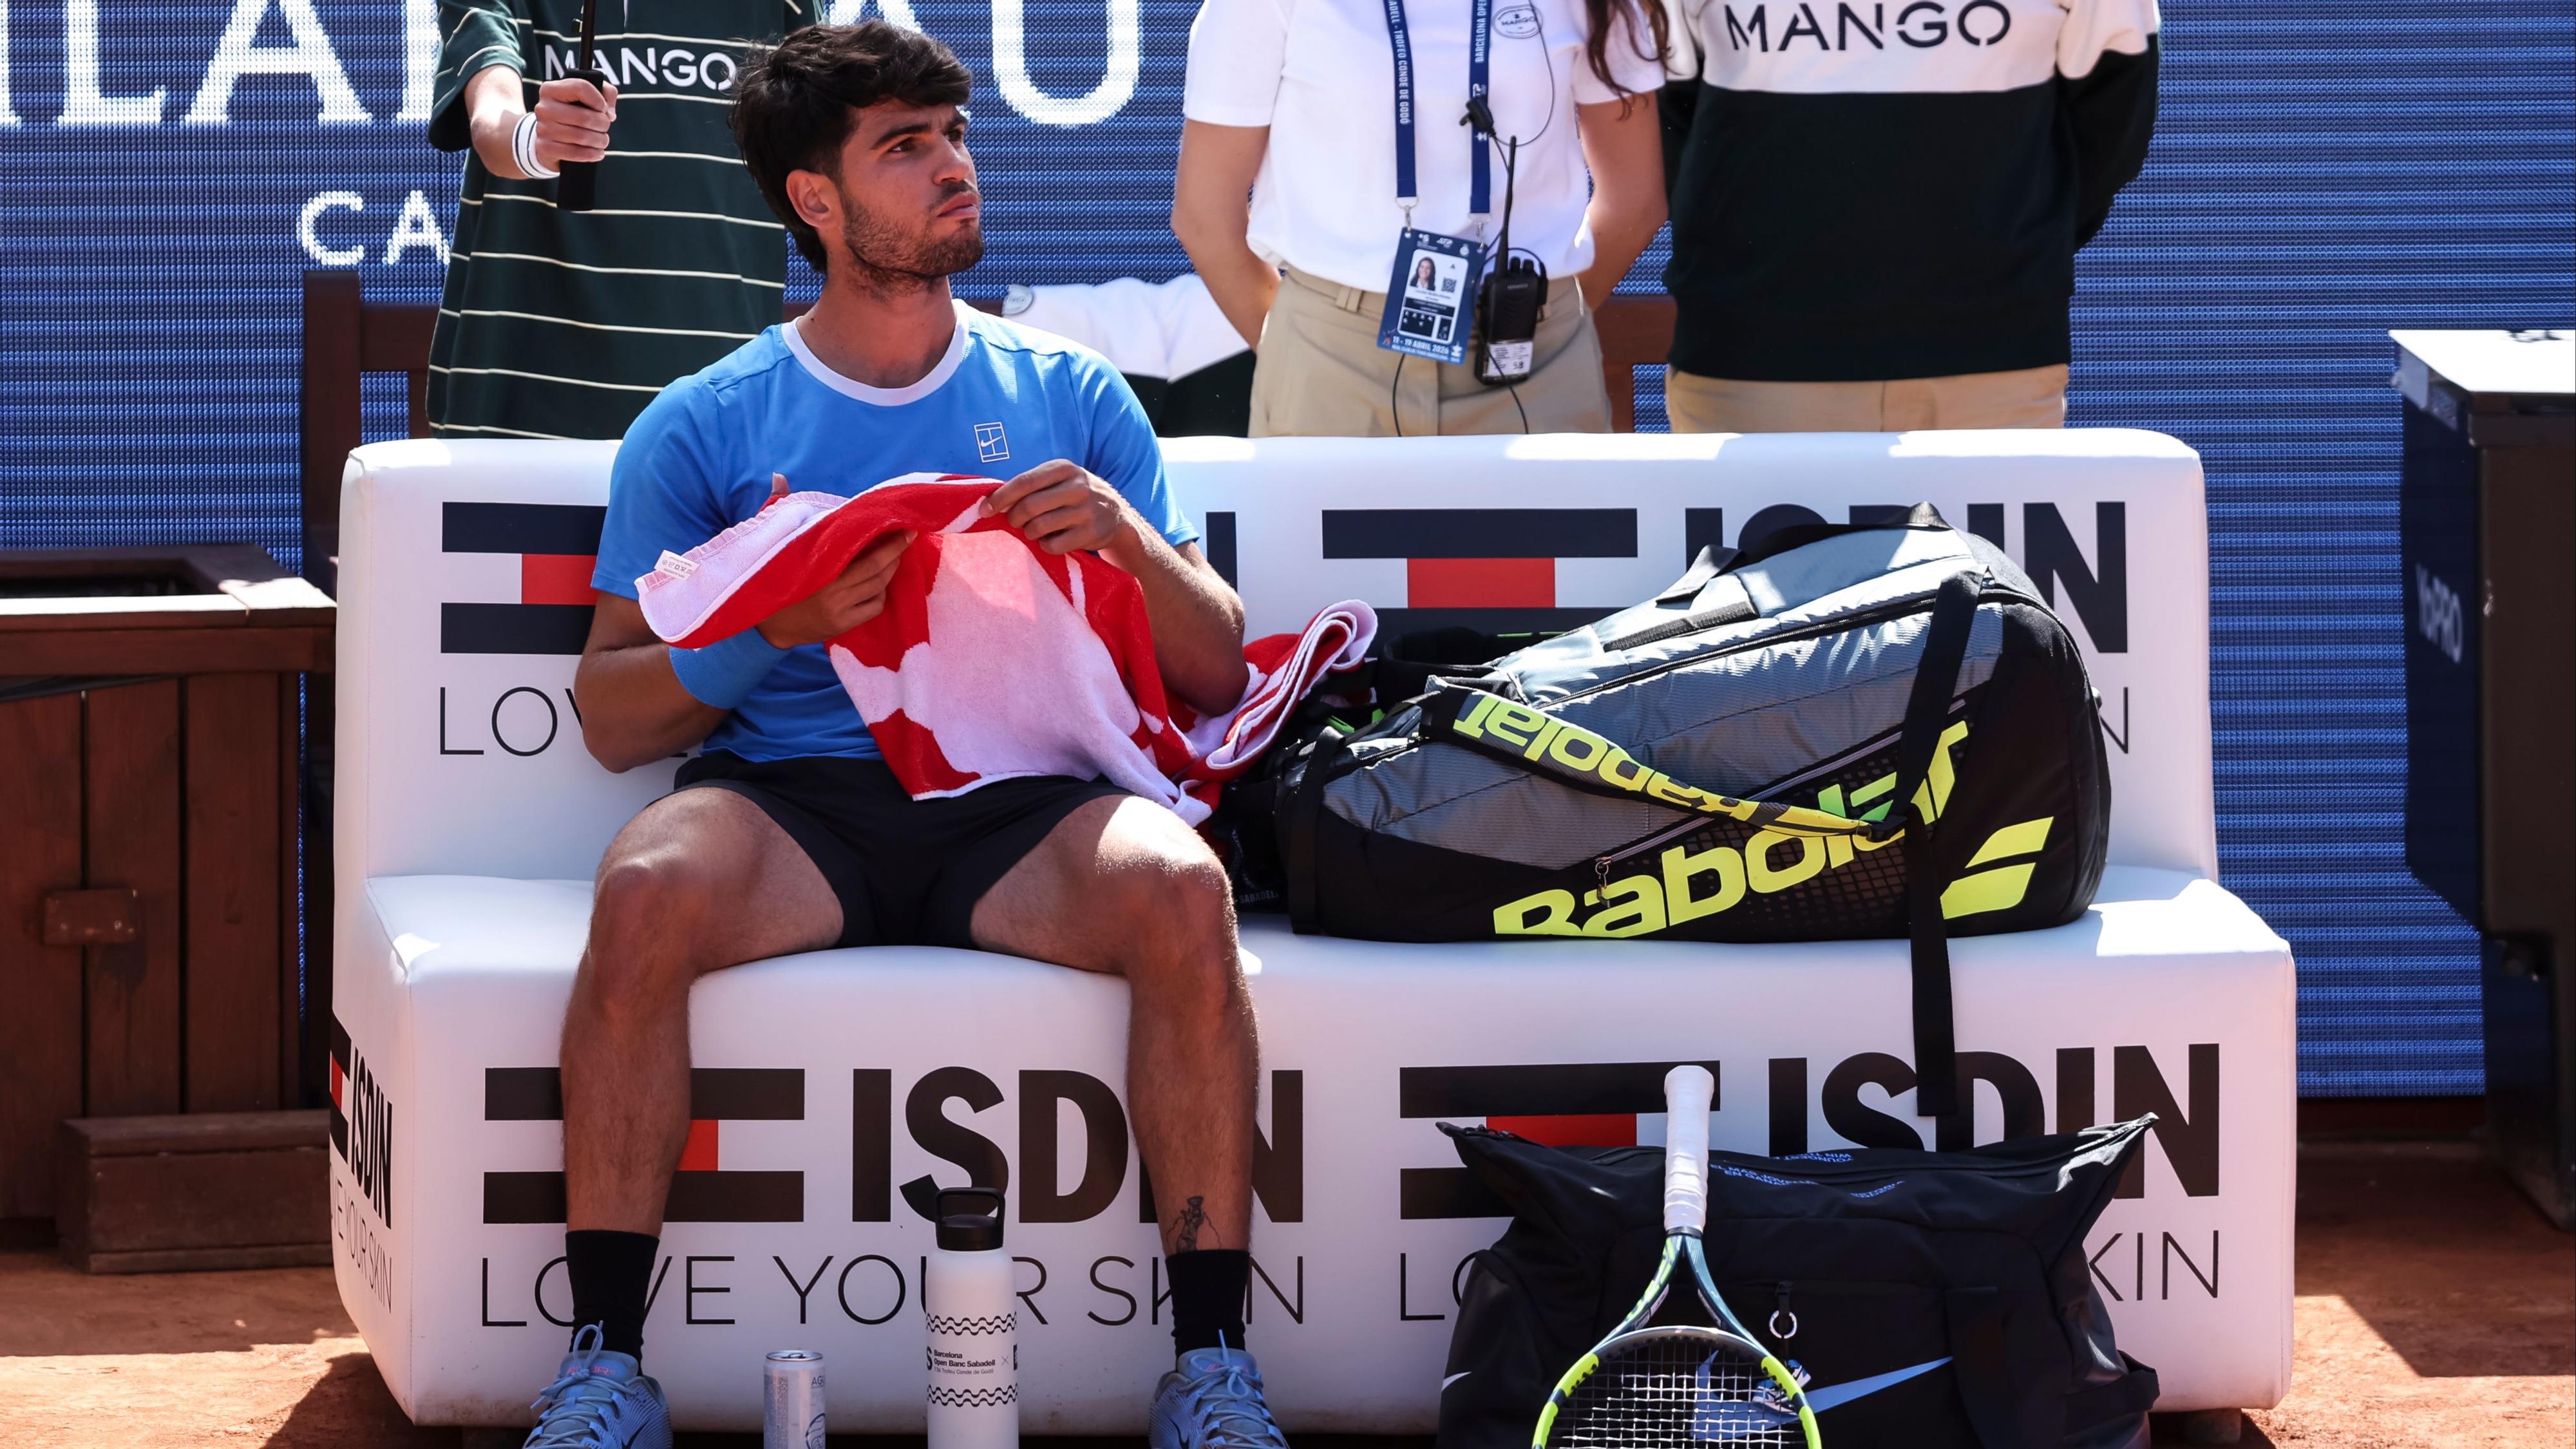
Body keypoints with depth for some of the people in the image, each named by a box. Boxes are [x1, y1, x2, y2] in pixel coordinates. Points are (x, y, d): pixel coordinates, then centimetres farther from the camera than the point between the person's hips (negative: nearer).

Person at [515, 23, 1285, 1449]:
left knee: (1181, 887, -32)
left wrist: (1132, 542, -6)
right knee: (647, 891, -35)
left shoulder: (1068, 397, 17)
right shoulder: (706, 426, 12)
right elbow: (611, 715, 8)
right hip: (788, 796, -1)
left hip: (1014, 804, 1)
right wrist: (766, 629, -10)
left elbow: (1218, 676, 14)